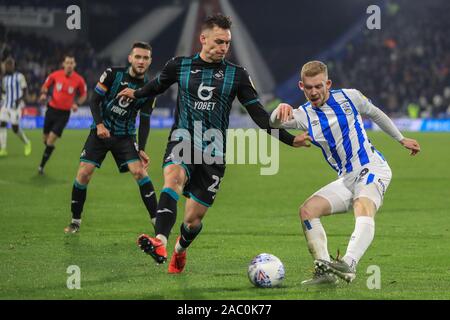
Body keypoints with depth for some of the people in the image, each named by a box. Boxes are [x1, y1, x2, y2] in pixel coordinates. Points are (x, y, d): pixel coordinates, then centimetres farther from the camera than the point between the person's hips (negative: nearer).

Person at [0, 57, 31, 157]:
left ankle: (27, 143, 19)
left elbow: (24, 91, -7)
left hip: (16, 106, -6)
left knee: (15, 127, -8)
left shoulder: (19, 77, -5)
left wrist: (20, 100, -23)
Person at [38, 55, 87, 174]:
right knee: (46, 139, 10)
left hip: (64, 113, -2)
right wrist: (44, 94, -10)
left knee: (51, 140, -11)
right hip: (52, 109, 2)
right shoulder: (55, 75, -6)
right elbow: (46, 86, 11)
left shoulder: (79, 80, -8)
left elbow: (83, 95, 8)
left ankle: (42, 165, 0)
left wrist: (77, 104, -9)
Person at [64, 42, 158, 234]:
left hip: (125, 136, 1)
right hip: (100, 132, -1)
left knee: (139, 171, -16)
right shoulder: (113, 74, -9)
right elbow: (95, 100, -6)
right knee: (84, 173, -10)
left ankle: (157, 221, -10)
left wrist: (142, 149, -8)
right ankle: (75, 221, 6)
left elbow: (144, 122, 0)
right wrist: (99, 124, -20)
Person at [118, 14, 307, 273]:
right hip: (183, 141, -1)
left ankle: (181, 249, 38)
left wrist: (289, 139, -2)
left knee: (193, 219, 1)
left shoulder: (236, 75, 3)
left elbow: (259, 114, 5)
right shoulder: (180, 66, 4)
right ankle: (160, 244, -54)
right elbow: (158, 85, 27)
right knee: (173, 176, -35)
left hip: (213, 153, 1)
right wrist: (136, 94, 40)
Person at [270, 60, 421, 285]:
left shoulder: (349, 97, 1)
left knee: (363, 209, -33)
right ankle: (324, 270, -15)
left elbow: (375, 114, 20)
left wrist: (401, 139, 29)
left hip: (372, 168, -5)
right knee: (307, 210, -13)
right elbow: (275, 122, -16)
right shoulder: (304, 115, 4)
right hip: (346, 179, 5)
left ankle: (349, 264, -54)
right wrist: (280, 111, -41)